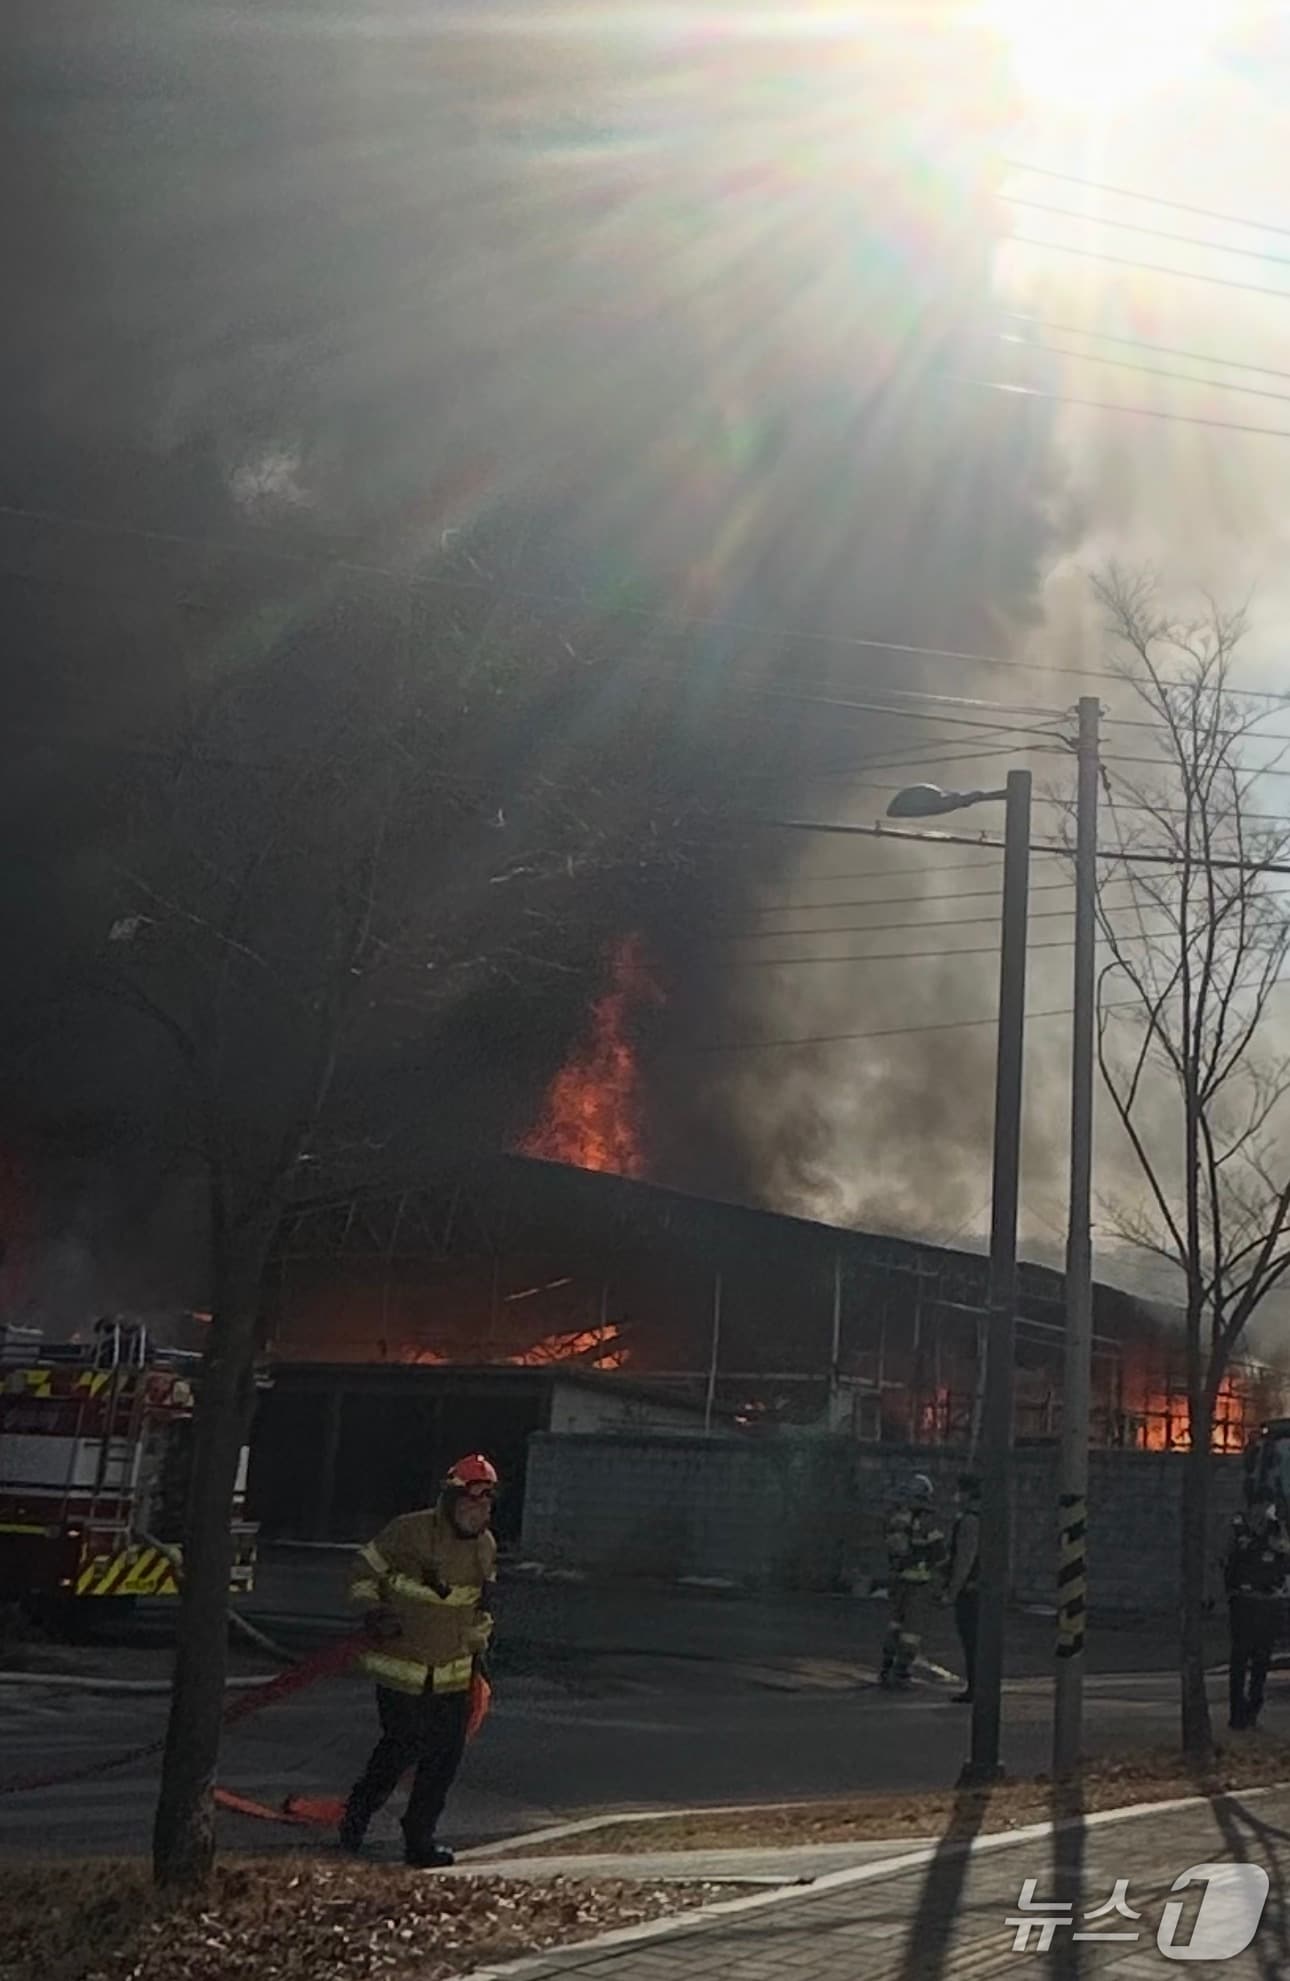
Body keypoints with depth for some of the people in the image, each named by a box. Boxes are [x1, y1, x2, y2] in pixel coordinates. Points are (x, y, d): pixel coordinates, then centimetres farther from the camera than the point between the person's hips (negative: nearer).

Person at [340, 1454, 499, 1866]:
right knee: (401, 1748, -2)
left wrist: (478, 1646, 21)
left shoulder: (486, 1547, 6)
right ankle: (357, 1814, 23)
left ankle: (420, 1835, 15)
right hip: (401, 1667, -5)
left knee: (446, 1754, 1)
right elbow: (364, 1571, -2)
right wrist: (373, 1611, -16)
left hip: (454, 1673, 5)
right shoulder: (409, 1532, -13)